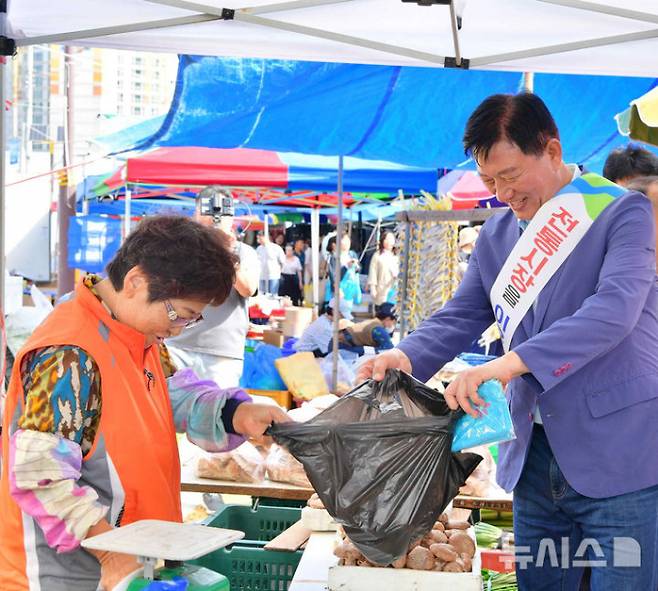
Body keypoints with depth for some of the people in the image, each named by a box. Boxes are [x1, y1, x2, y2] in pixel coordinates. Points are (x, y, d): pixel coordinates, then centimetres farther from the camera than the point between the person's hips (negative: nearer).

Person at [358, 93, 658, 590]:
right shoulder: (497, 234, 12)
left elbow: (614, 308, -22)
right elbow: (461, 316, 10)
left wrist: (509, 364, -31)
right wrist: (406, 357, -12)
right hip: (535, 457, 6)